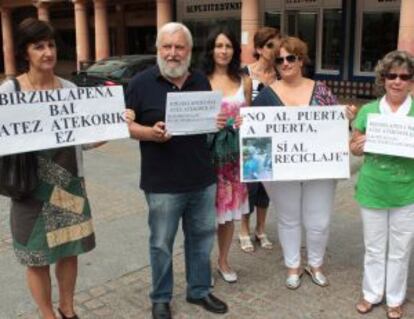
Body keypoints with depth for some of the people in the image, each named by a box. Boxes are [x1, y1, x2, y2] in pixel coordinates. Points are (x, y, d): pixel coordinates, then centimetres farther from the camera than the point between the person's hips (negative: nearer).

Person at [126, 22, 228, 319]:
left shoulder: (201, 81, 6)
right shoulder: (142, 83, -7)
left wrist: (220, 122, -7)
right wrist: (151, 133, -24)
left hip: (203, 179, 4)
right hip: (163, 183, -4)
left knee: (202, 237, 16)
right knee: (162, 243, 9)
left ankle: (200, 290, 35)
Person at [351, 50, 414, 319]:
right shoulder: (368, 110, 1)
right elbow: (355, 147, 7)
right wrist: (359, 146, -15)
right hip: (372, 191, 1)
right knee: (374, 247, 15)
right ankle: (372, 293, 34)